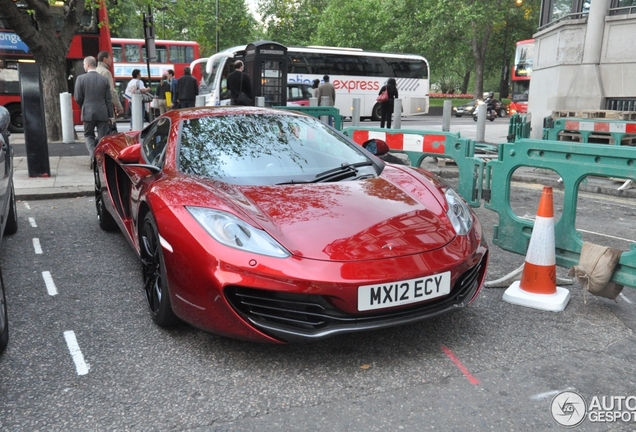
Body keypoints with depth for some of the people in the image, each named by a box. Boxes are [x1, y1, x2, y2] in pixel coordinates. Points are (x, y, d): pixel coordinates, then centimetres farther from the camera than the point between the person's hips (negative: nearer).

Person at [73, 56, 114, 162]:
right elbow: (109, 100, 1)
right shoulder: (104, 79, 0)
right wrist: (111, 116, 7)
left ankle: (93, 154, -8)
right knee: (102, 138, 7)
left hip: (88, 112, -1)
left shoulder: (81, 78, -5)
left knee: (88, 135, 13)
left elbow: (78, 98, -3)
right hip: (103, 113, 1)